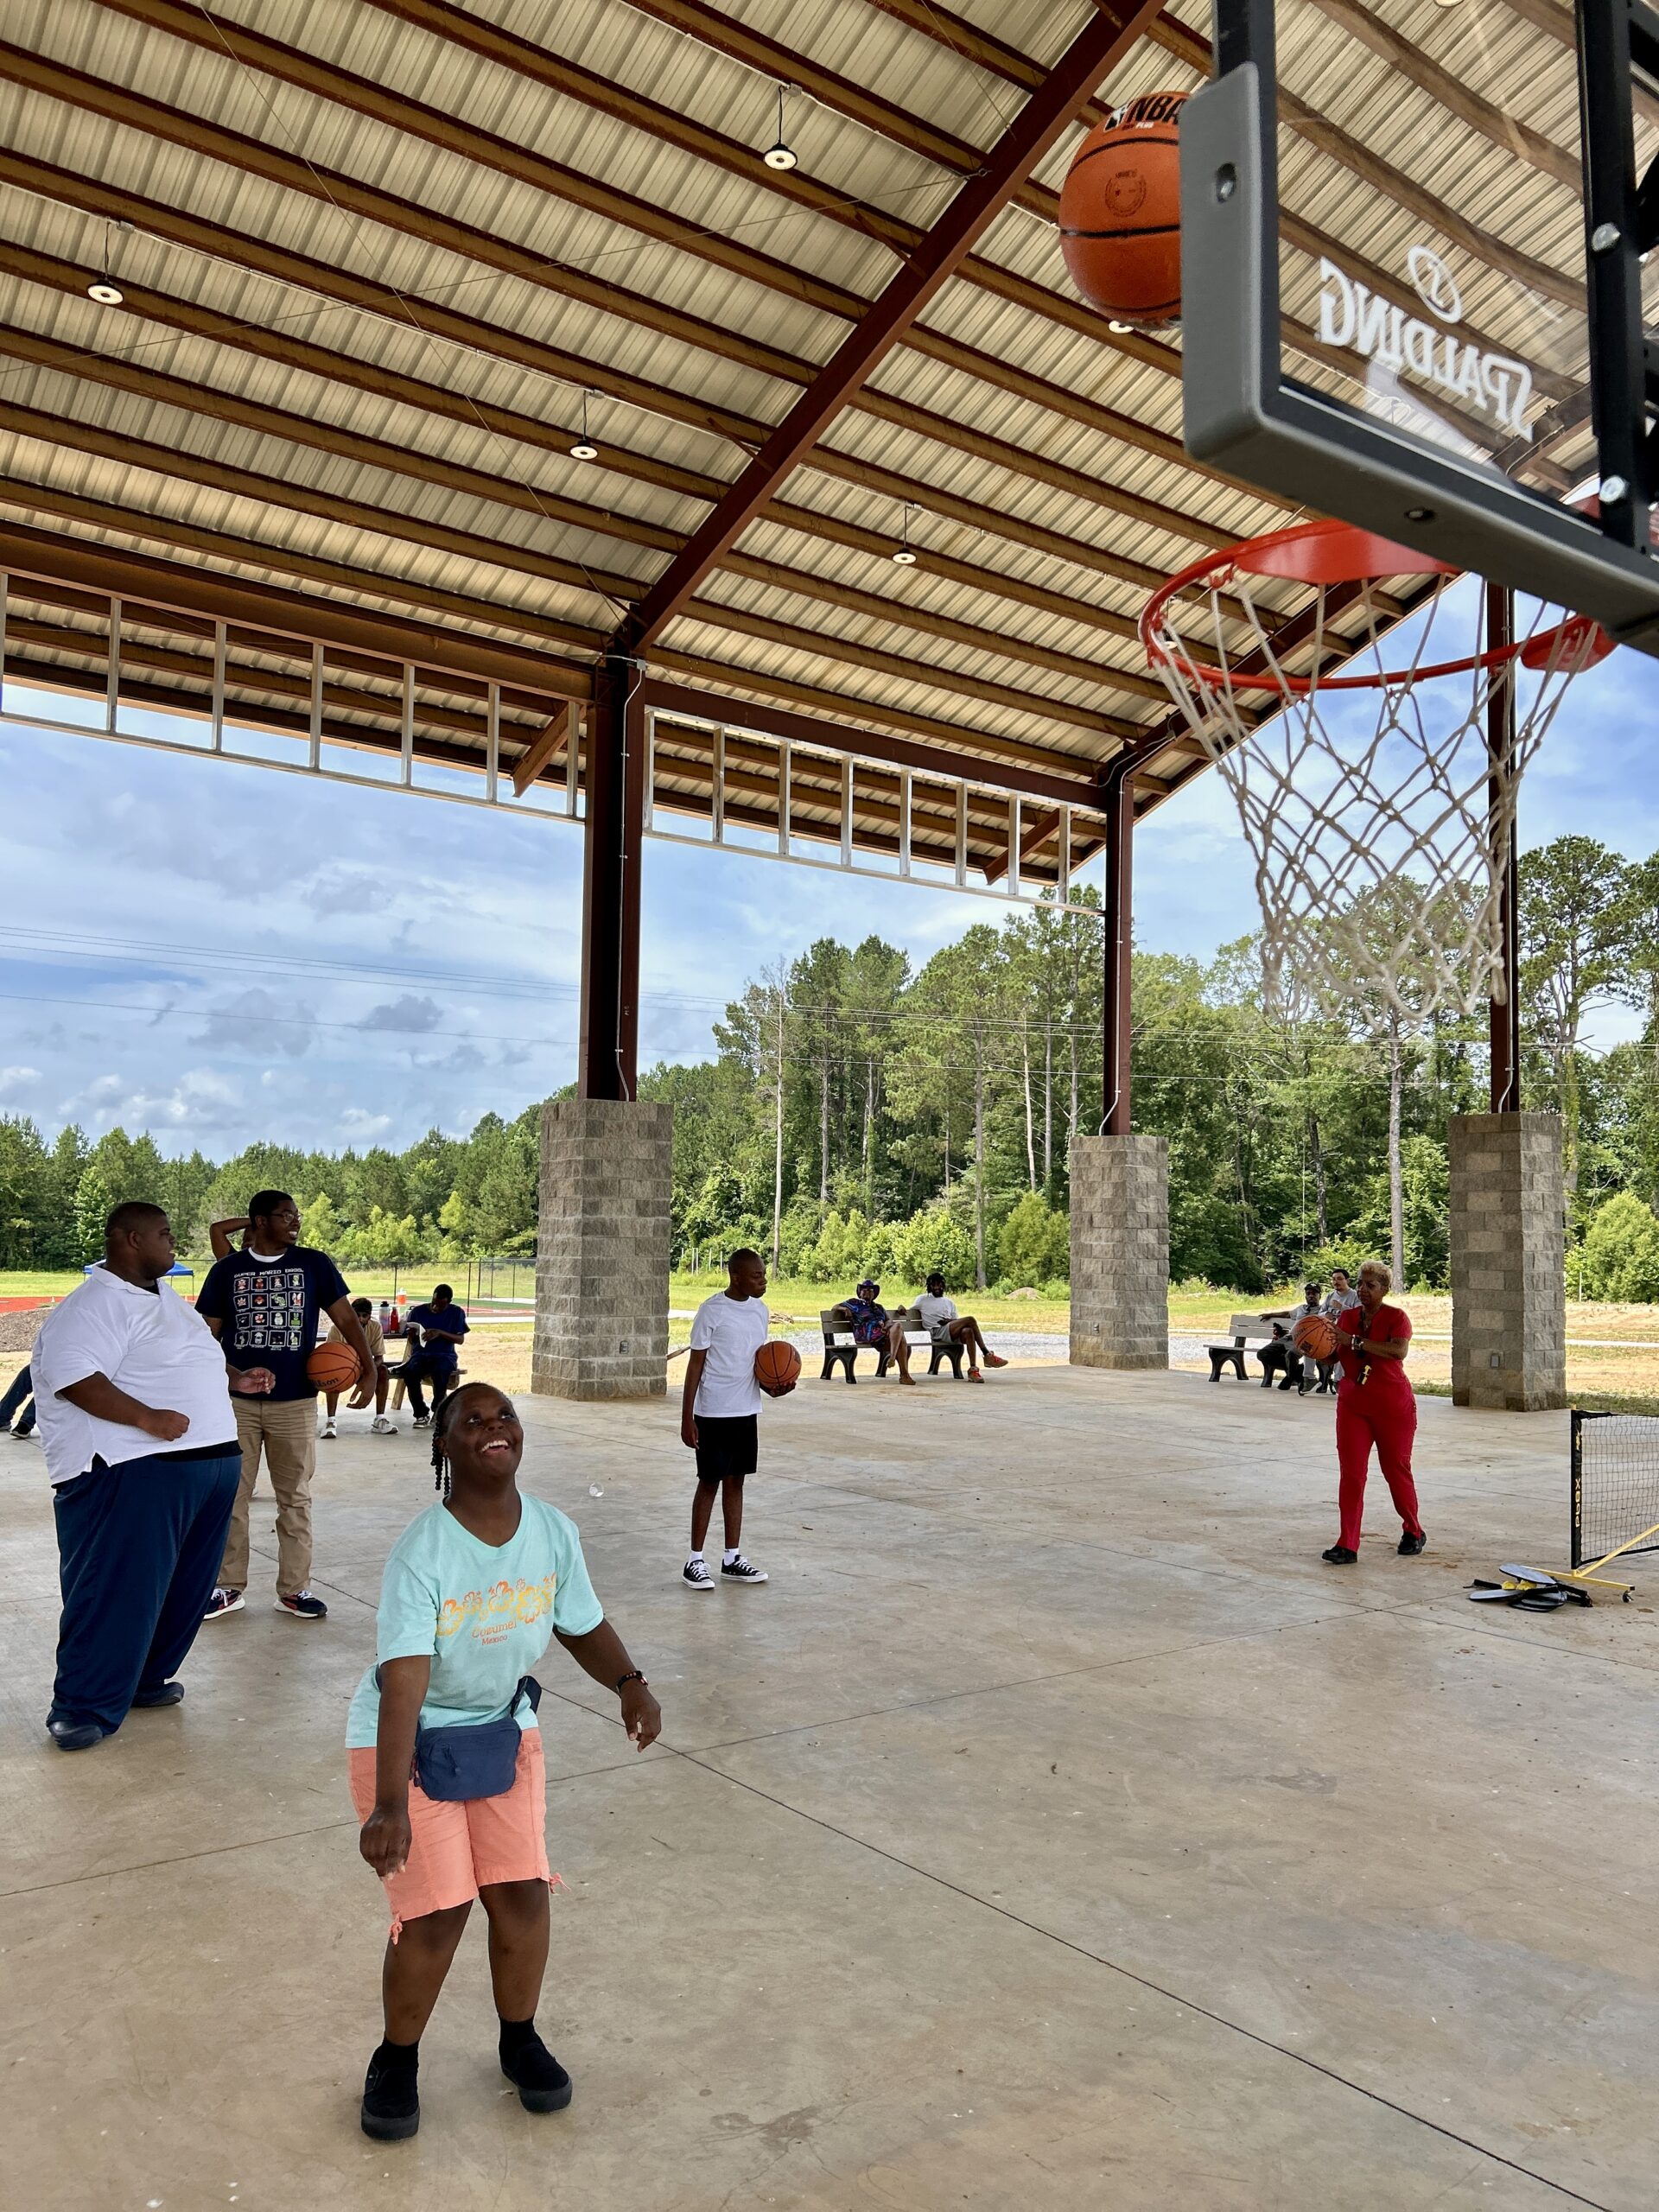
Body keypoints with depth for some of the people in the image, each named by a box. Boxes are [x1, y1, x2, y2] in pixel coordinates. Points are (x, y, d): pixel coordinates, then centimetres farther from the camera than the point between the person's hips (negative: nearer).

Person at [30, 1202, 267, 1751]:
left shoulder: (165, 1300, 19)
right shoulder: (96, 1304, -12)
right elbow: (71, 1374, -25)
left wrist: (234, 1380, 22)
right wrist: (147, 1418, -29)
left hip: (211, 1461, 9)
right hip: (138, 1471, -9)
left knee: (185, 1584, 14)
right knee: (118, 1588, -5)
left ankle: (146, 1679, 28)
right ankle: (82, 1706, 6)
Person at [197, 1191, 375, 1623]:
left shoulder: (314, 1264, 2)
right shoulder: (227, 1269, 2)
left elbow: (346, 1318, 2)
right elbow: (208, 1334, 6)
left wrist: (368, 1369, -10)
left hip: (296, 1403, 0)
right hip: (236, 1402, 0)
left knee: (295, 1498, 6)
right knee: (229, 1498, 6)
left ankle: (294, 1589, 16)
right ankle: (228, 1587, 19)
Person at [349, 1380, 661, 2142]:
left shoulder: (554, 1534, -14)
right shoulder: (421, 1555, -29)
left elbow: (583, 1625, 1)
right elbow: (403, 1685, -35)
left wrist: (629, 1683, -17)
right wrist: (390, 1805, -41)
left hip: (505, 1728, 4)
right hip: (409, 1740, -4)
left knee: (522, 1894, 1)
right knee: (437, 1913, -7)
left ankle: (519, 2038, 30)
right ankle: (396, 2060, 22)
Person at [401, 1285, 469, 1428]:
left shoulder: (457, 1313, 6)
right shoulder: (418, 1311, 9)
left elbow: (460, 1339, 0)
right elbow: (412, 1339, 15)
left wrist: (440, 1333, -15)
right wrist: (412, 1334, -10)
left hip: (445, 1355, -2)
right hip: (421, 1354, 2)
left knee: (440, 1372, -38)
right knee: (410, 1372, -34)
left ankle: (438, 1411, -13)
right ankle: (421, 1413, -17)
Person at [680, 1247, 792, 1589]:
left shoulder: (760, 1311, 7)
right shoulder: (712, 1311, -13)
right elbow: (695, 1365, -10)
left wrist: (771, 1386, -4)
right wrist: (686, 1419, -13)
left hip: (747, 1412, 6)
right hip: (713, 1414, -6)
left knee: (735, 1481, 11)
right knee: (709, 1483, 0)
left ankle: (732, 1559, 18)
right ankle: (695, 1561, 11)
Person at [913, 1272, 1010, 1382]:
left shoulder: (949, 1302, 27)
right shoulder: (922, 1300, 19)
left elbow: (957, 1321, 18)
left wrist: (949, 1321, -3)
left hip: (951, 1333, 4)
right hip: (938, 1332, -4)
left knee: (968, 1331, -37)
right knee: (970, 1319, -27)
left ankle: (973, 1369, -42)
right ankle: (987, 1355, -29)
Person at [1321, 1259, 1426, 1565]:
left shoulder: (1396, 1316, -7)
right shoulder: (1347, 1316, 8)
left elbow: (1398, 1350, -26)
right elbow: (1332, 1357, 9)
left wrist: (1354, 1341, -28)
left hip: (1392, 1406, -4)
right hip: (1352, 1404, 4)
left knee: (1396, 1469, 8)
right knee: (1350, 1472, -3)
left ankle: (1413, 1532, 31)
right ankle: (1347, 1545, -3)